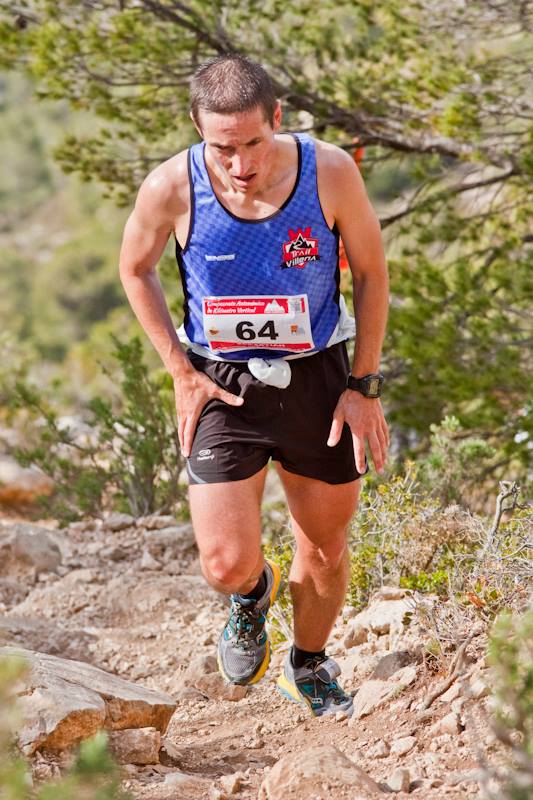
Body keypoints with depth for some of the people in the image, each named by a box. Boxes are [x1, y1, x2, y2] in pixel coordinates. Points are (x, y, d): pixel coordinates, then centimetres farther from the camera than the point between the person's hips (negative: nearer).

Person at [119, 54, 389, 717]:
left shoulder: (330, 172, -19)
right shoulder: (172, 188, -20)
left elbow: (370, 272, -3)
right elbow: (135, 270, 1)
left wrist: (364, 386, -4)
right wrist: (181, 372, -4)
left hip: (316, 379, 1)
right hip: (220, 385, -1)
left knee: (326, 547, 14)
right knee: (227, 567, -8)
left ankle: (309, 667, 43)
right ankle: (253, 593, 31)